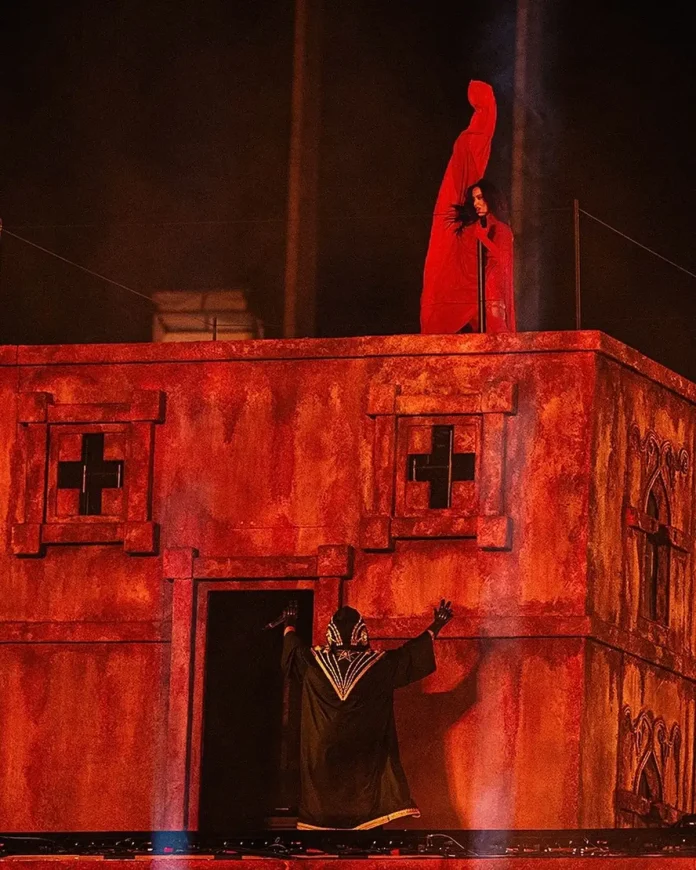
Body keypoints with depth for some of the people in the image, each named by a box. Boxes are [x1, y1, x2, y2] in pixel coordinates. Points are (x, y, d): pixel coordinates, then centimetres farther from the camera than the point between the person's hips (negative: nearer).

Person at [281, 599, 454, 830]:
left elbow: (292, 649, 19)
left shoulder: (315, 662, -2)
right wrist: (436, 626, 22)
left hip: (323, 757, 1)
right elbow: (412, 653, 8)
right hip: (364, 757, -1)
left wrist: (290, 624, 40)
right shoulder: (380, 665, -5)